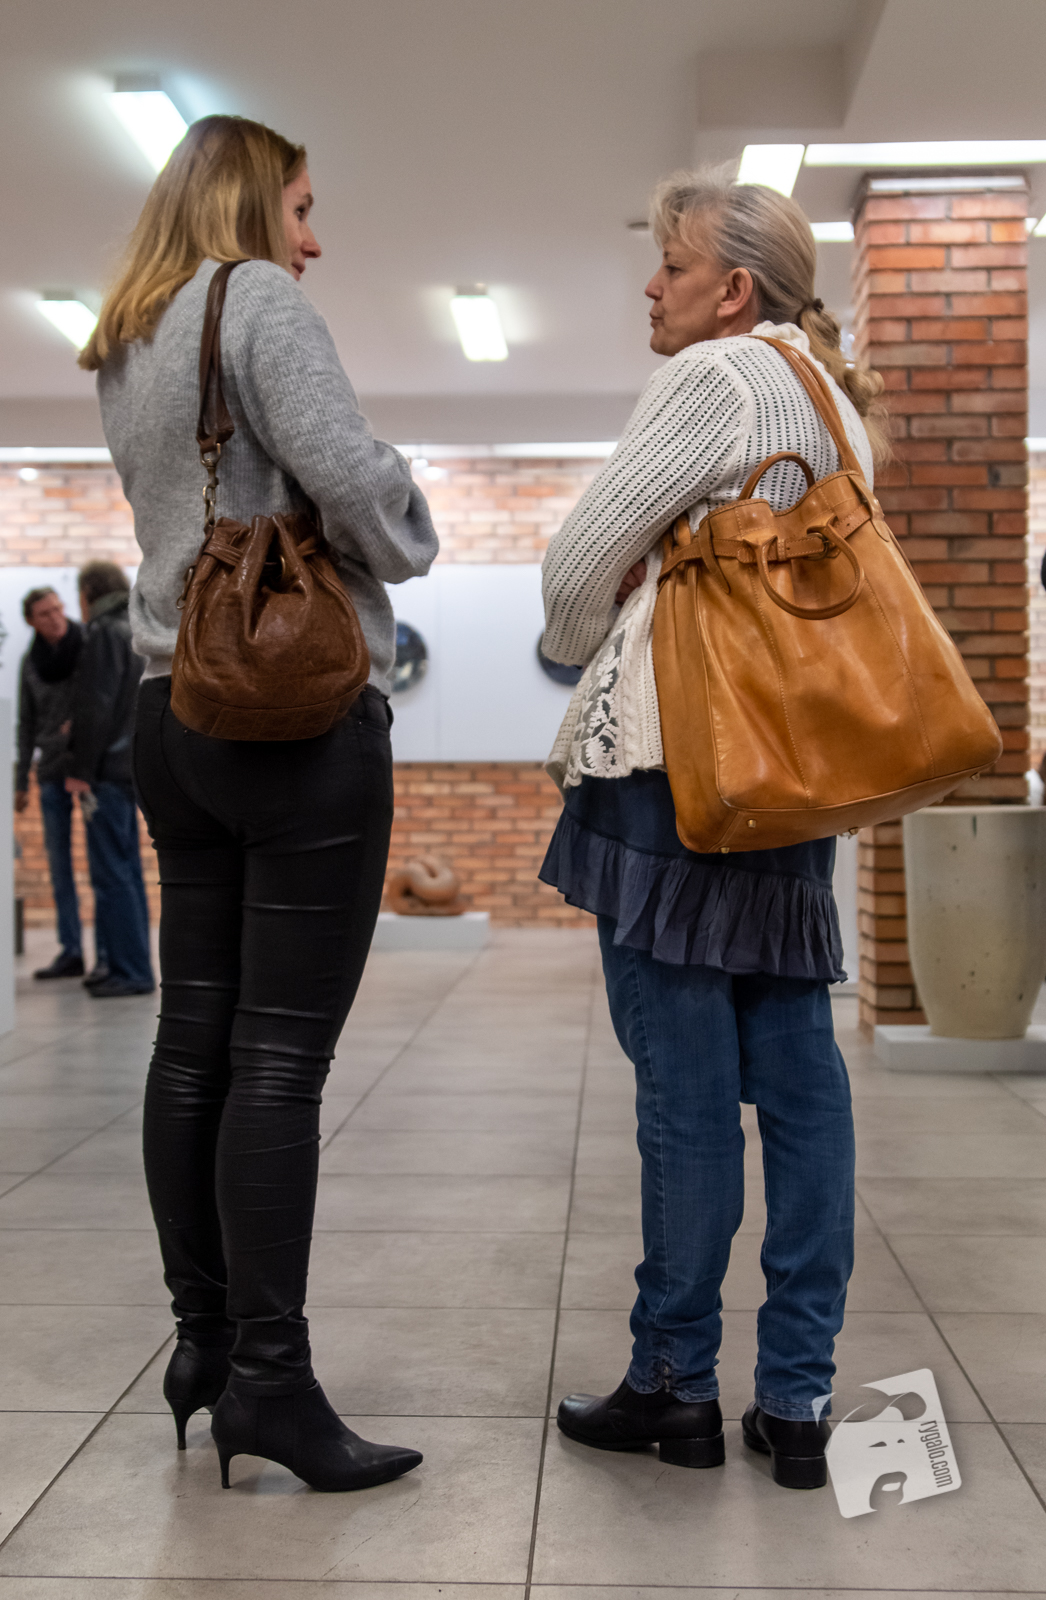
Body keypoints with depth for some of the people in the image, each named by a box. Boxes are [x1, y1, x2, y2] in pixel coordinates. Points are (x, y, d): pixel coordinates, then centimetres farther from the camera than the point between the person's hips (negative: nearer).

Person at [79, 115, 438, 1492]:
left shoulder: (125, 352, 19)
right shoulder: (261, 302, -6)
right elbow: (347, 474, -19)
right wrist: (405, 550, 0)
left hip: (177, 712, 8)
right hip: (306, 715, -8)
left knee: (195, 1040, 9)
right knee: (281, 1059, -6)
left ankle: (204, 1339, 19)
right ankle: (269, 1378, 0)